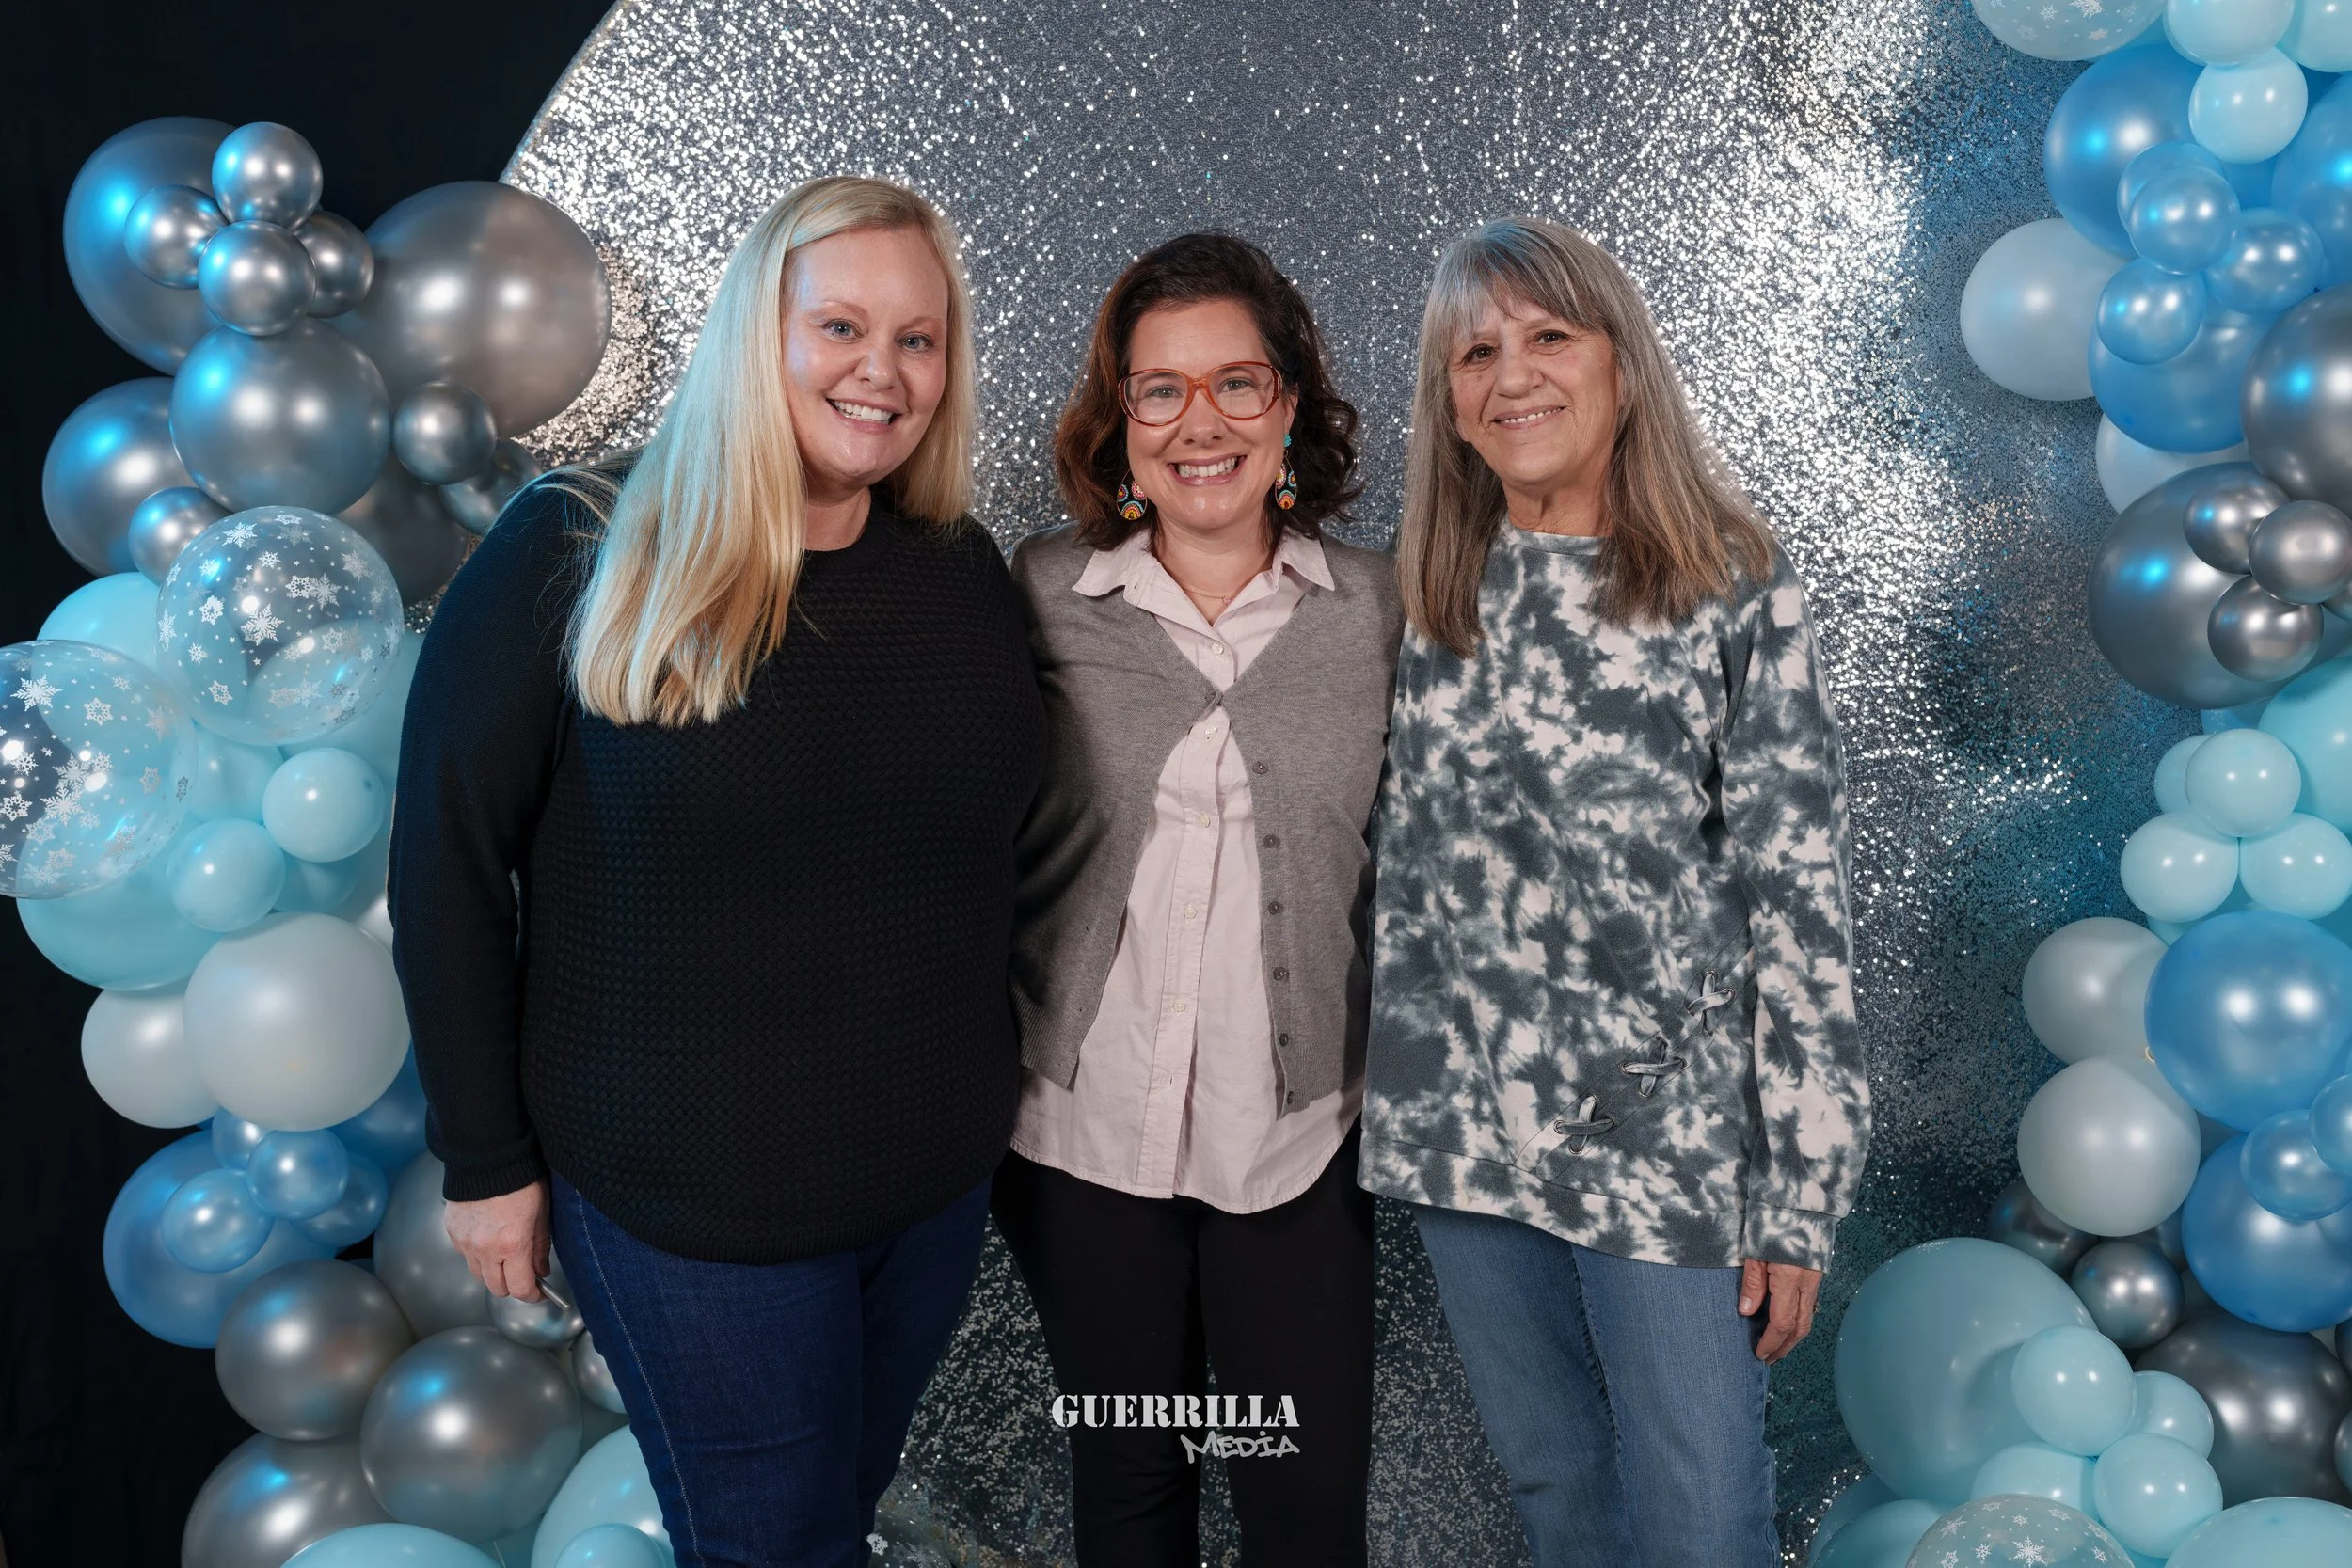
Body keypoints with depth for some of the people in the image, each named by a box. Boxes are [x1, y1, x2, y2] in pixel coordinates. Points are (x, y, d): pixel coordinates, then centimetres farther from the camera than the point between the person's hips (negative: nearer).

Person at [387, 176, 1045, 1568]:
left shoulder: (965, 572, 0)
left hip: (942, 1172, 5)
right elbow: (450, 865, -10)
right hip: (687, 1198, -4)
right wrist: (488, 1161, -7)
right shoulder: (573, 554, -14)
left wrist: (995, 1082, 8)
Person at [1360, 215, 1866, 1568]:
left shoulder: (1735, 586, -7)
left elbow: (1801, 896, -9)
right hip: (1462, 1127, 4)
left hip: (1669, 1137, -3)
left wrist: (1801, 1191, -10)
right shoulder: (1427, 596, 5)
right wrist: (1400, 1105, 10)